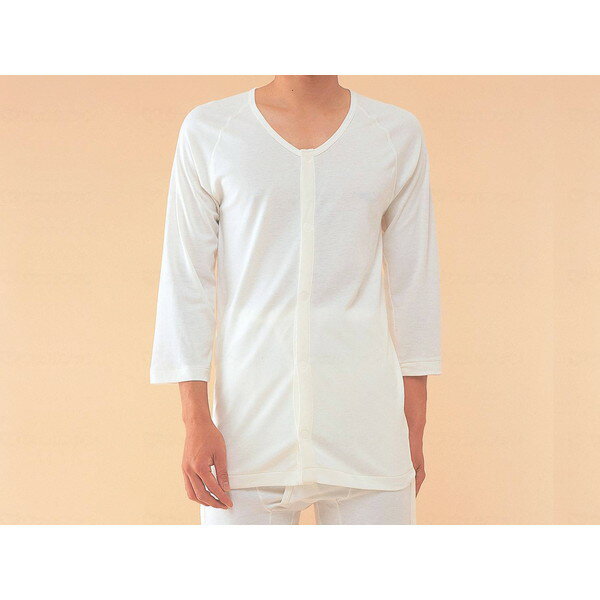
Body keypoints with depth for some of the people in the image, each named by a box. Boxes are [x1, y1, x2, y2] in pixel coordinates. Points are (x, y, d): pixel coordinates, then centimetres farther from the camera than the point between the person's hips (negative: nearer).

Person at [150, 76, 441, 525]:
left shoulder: (399, 134, 7)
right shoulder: (208, 132, 4)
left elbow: (414, 285, 9)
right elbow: (185, 282, 3)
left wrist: (414, 431, 8)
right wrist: (196, 421, -4)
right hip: (249, 423, -1)